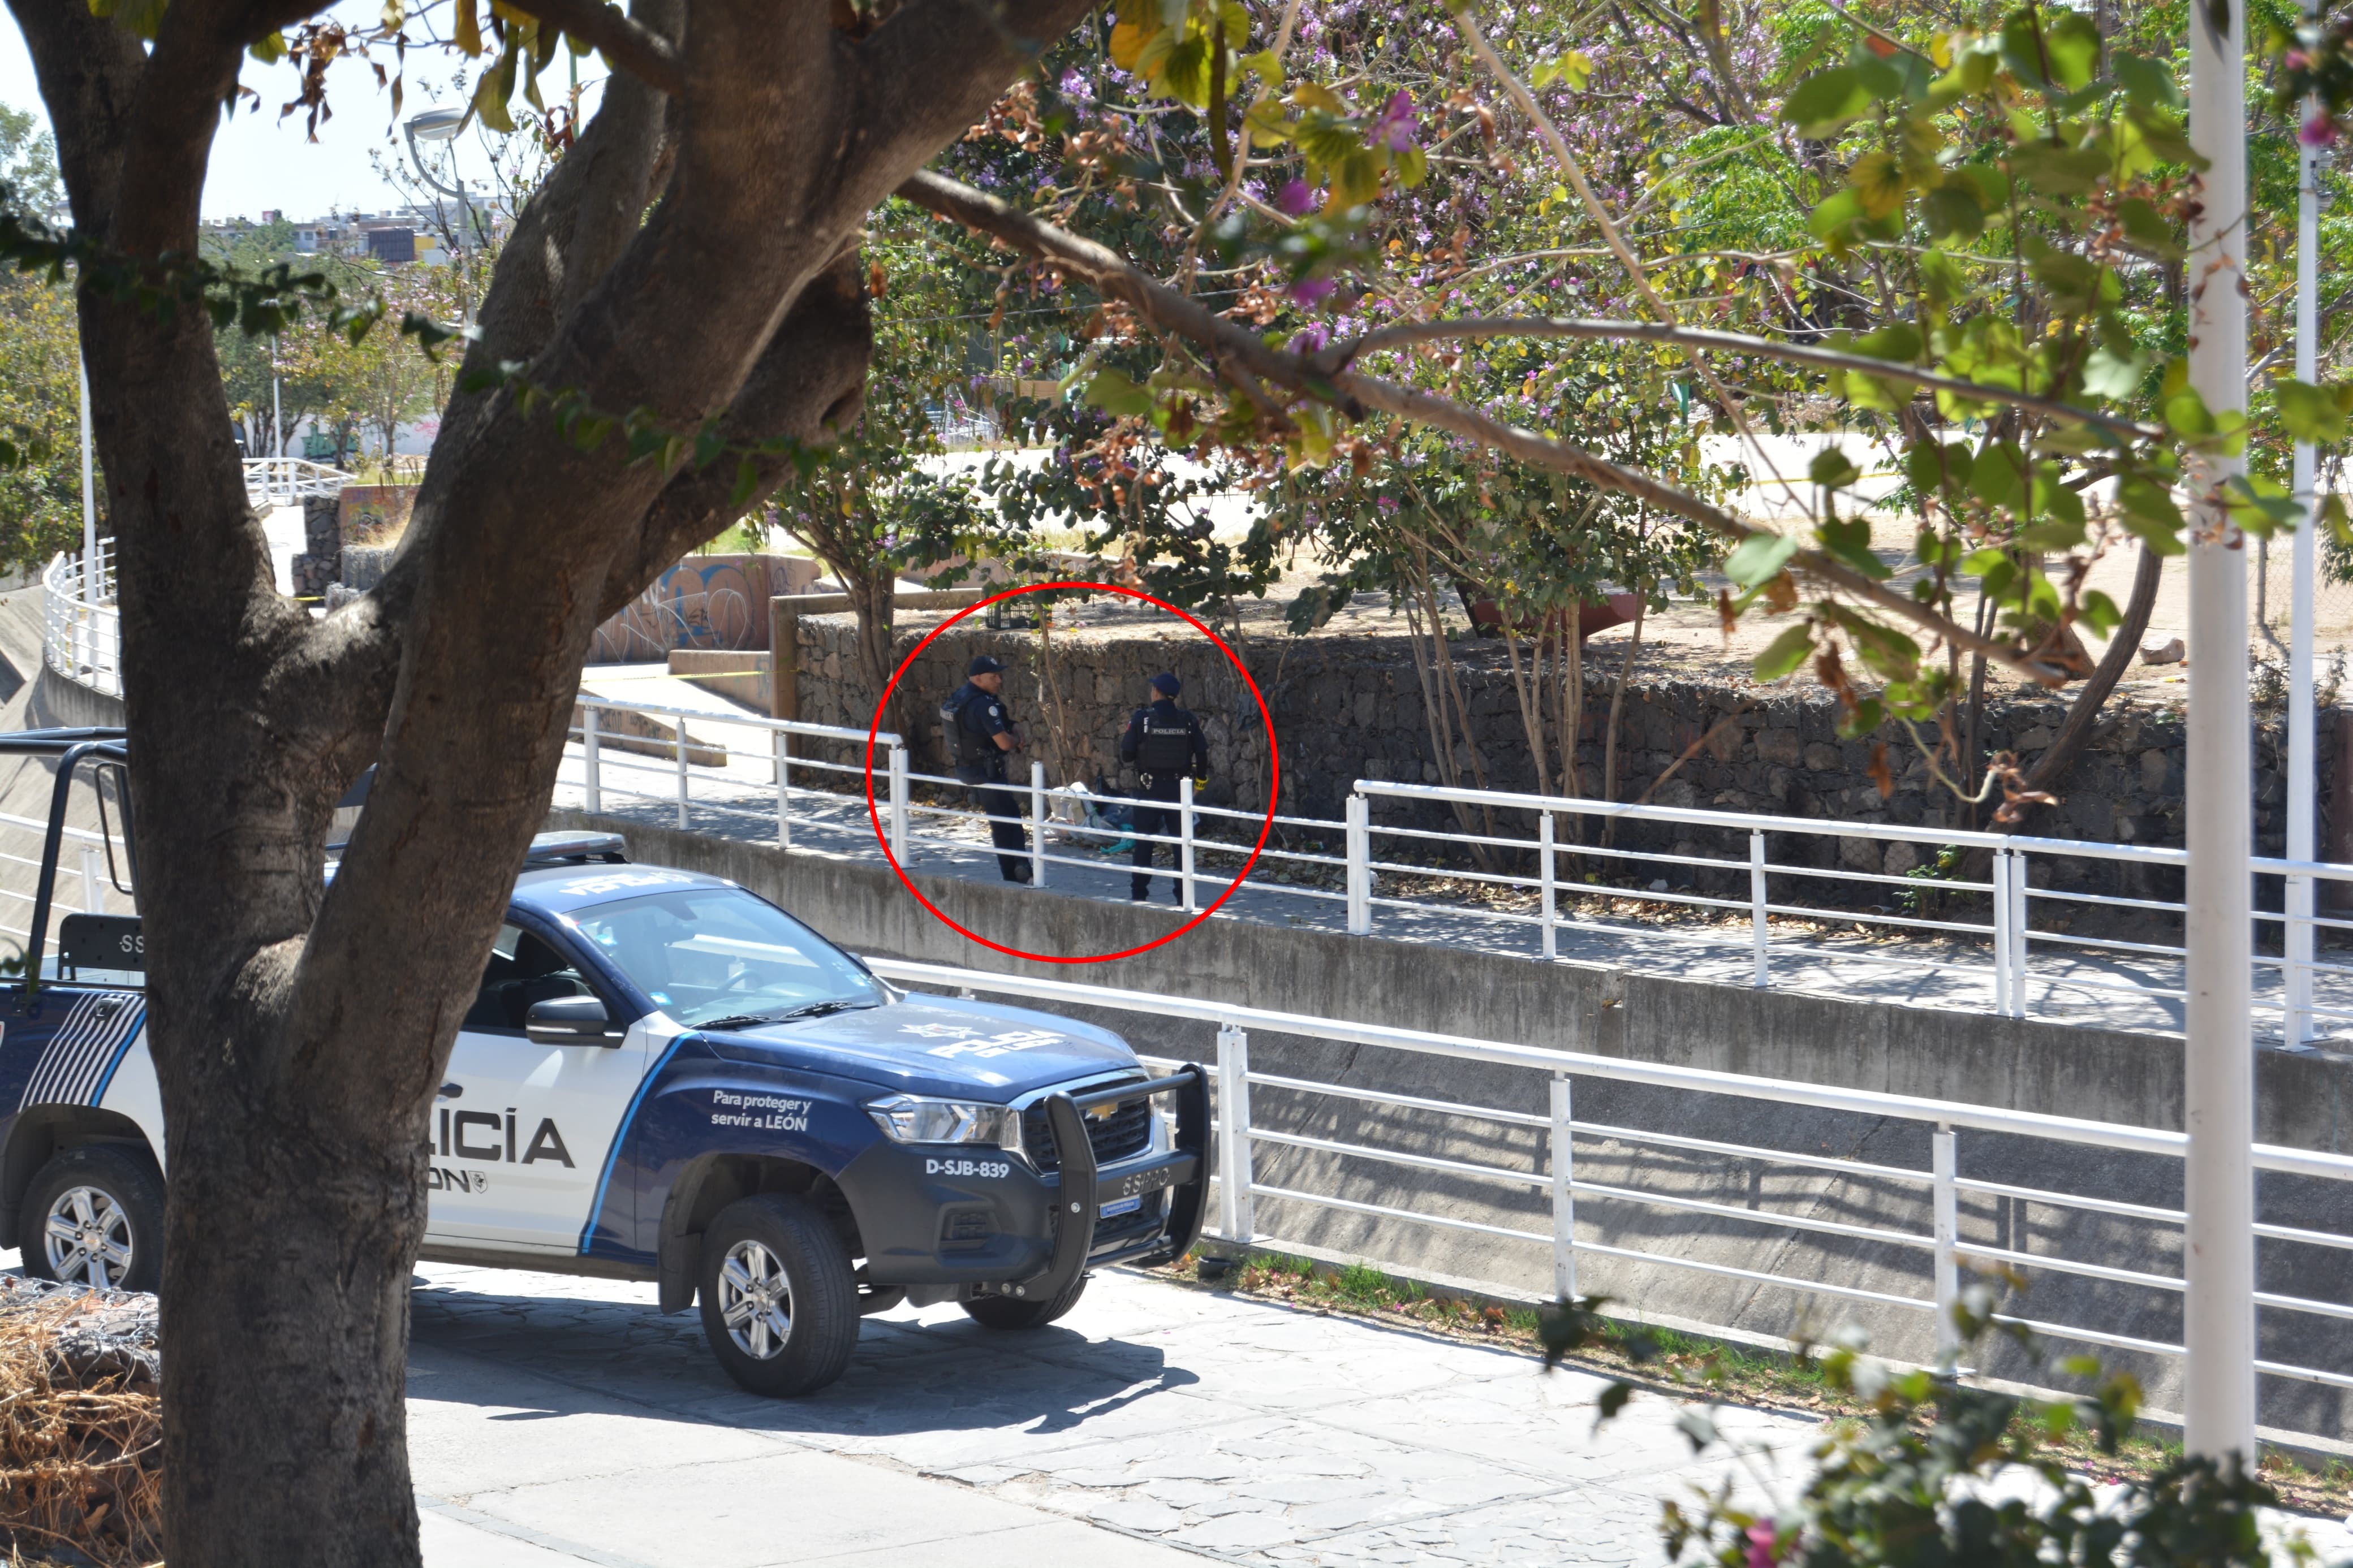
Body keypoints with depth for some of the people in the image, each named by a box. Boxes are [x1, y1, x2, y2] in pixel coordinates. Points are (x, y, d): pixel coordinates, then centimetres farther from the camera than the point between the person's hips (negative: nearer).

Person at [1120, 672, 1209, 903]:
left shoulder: (1142, 719, -9)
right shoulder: (1187, 721, -2)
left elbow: (1126, 755, -8)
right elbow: (1202, 753, 0)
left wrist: (1124, 737, 13)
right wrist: (1201, 777, 16)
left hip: (1150, 787, -2)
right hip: (1179, 787, 2)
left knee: (1144, 841, 8)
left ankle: (1139, 892, 10)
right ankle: (1183, 894, 5)